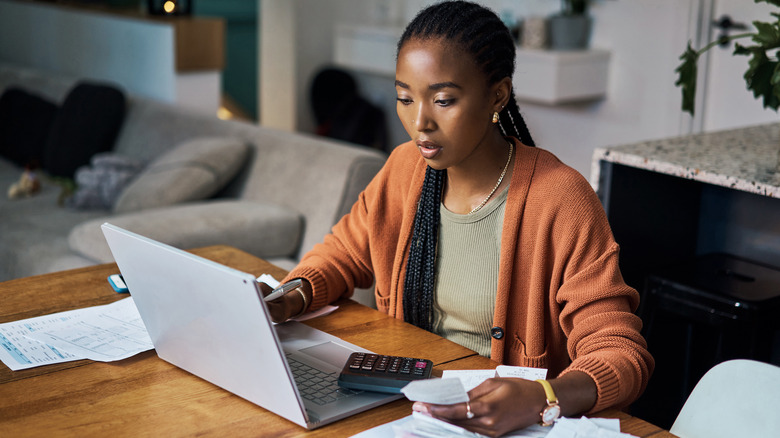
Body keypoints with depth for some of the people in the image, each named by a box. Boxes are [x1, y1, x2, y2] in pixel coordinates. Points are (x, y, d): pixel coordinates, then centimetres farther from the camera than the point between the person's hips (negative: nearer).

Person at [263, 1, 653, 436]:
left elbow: (622, 352, -18)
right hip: (405, 400, 6)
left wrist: (541, 399, -39)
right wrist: (292, 298, -4)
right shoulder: (405, 167, 3)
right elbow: (344, 252, 19)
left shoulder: (559, 201, -16)